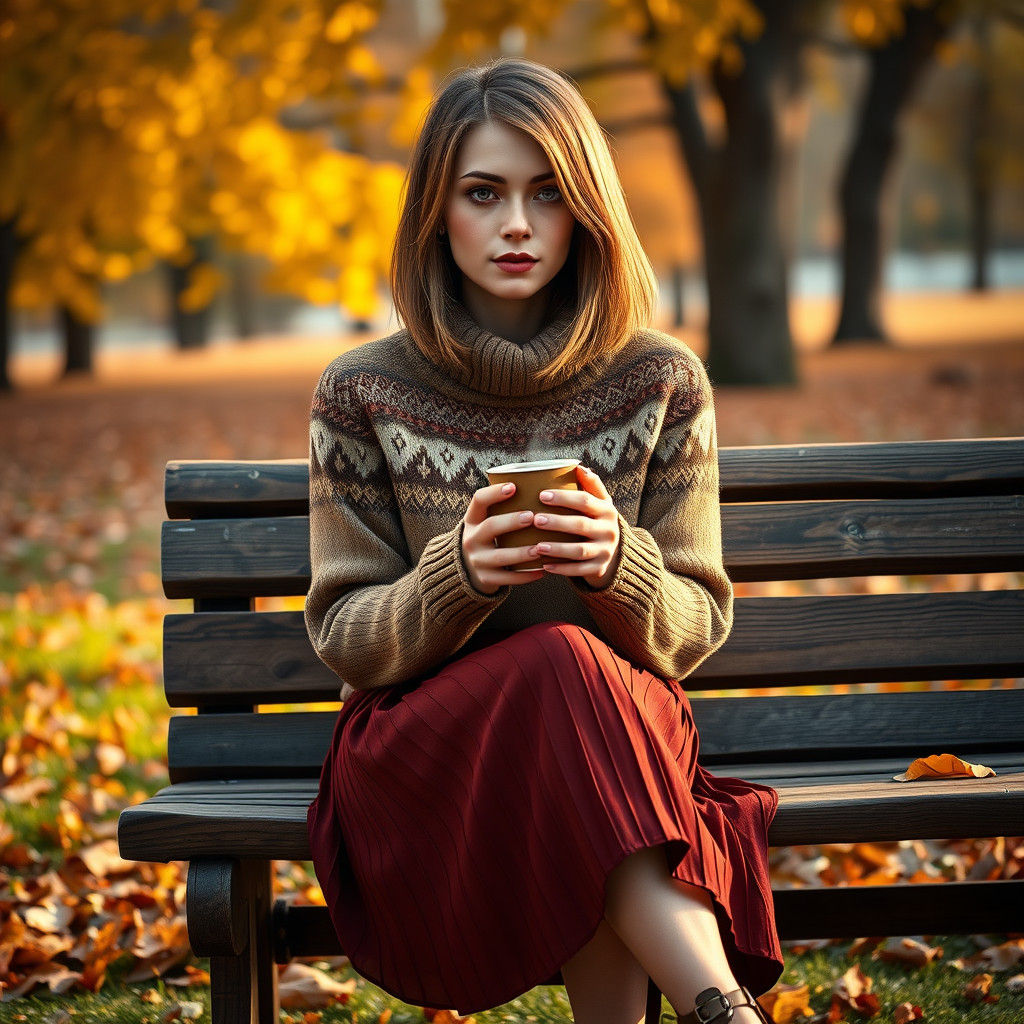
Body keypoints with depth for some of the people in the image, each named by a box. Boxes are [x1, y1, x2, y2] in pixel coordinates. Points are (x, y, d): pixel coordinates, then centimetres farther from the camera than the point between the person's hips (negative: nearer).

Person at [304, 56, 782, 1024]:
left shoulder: (661, 383, 3)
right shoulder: (362, 392, 1)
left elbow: (697, 627, 4)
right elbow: (344, 639, 1)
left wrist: (618, 564, -20)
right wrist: (456, 575, -21)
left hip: (625, 723, 1)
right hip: (419, 744, -1)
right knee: (560, 668, -35)